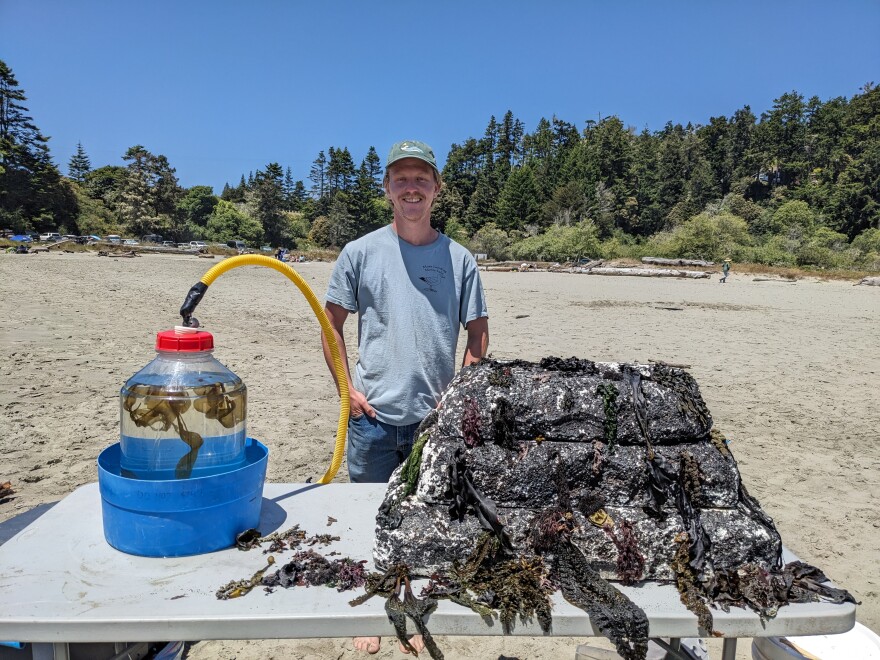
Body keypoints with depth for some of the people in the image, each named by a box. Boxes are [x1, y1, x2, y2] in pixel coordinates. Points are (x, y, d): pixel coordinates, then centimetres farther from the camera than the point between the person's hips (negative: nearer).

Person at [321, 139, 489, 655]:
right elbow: (332, 323, 6)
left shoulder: (459, 259, 2)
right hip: (372, 415, 0)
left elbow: (478, 331, 7)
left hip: (435, 417, 1)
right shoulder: (361, 253, 0)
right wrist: (347, 388, -3)